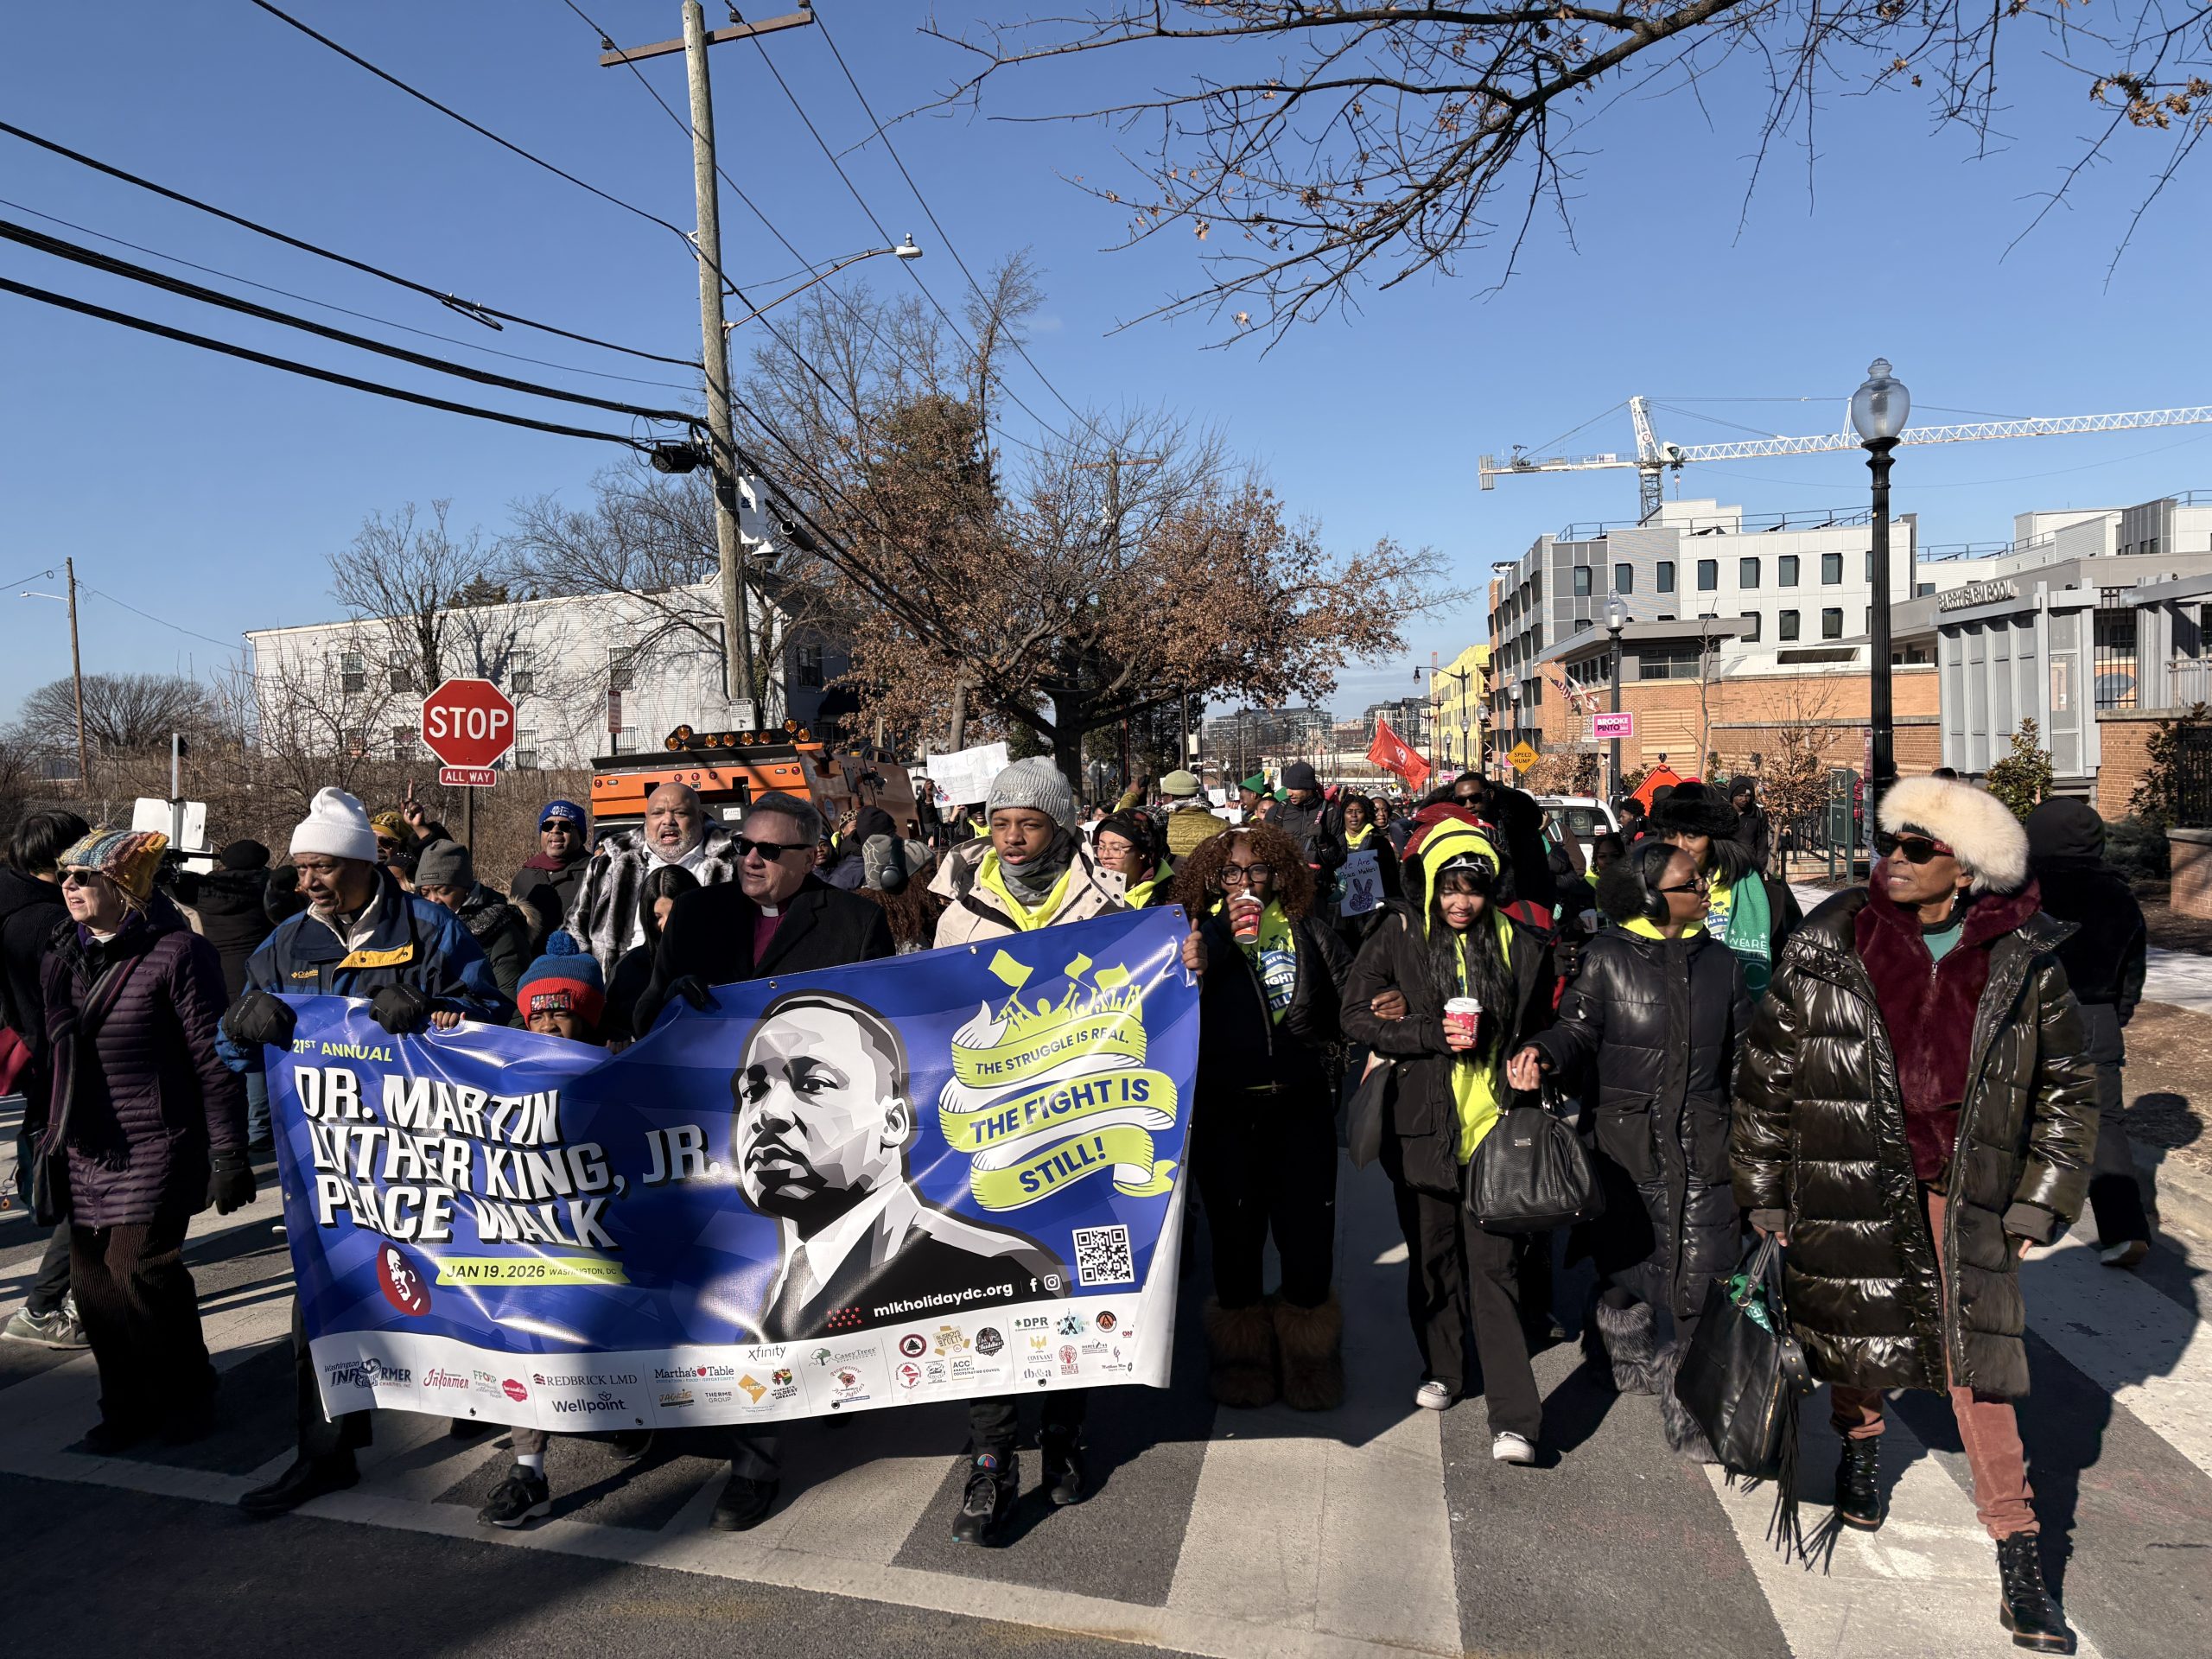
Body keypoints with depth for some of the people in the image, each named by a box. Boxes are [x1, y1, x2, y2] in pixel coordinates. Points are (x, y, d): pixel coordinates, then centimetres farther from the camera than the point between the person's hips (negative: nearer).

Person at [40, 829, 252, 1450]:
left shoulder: (177, 952, -11)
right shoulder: (63, 959, 11)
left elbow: (215, 1061, -12)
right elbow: (54, 1059, 21)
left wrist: (227, 1153, -14)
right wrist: (50, 1142, 18)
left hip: (156, 1147, -7)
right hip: (87, 1153, 7)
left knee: (138, 1265, -11)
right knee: (91, 1278, 7)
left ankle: (185, 1400, 11)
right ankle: (127, 1407, 24)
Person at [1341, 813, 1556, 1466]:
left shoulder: (1520, 946, 3)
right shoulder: (1398, 937, -1)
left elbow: (1537, 1031, 15)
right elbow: (1356, 1015, -3)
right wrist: (1433, 1032, -15)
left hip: (1495, 1126, -1)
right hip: (1422, 1125, 1)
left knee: (1495, 1267, -4)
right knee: (1431, 1256, 15)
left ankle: (1513, 1417, 1)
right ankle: (1440, 1368, 37)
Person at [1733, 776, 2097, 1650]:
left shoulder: (2022, 960, -5)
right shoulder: (1824, 949, -9)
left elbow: (2067, 1086, 7)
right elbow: (1765, 1076, -1)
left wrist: (2038, 1205, 3)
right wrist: (1765, 1199, 1)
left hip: (1965, 1192, 0)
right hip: (1846, 1185, 0)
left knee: (1978, 1361, -1)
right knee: (1853, 1332, 15)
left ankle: (2018, 1565, 14)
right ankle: (1859, 1447, 47)